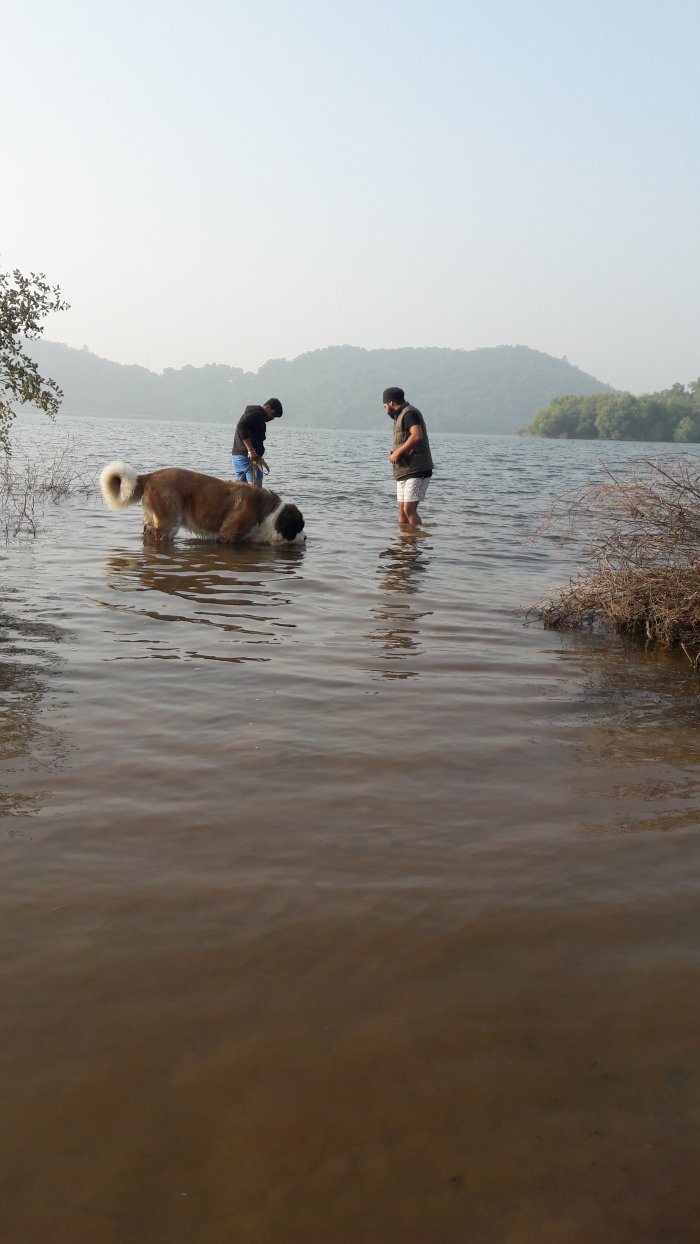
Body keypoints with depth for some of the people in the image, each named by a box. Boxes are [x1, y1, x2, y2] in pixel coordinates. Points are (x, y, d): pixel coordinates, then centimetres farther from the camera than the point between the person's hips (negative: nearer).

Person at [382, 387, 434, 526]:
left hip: (417, 471, -10)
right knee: (402, 510, 7)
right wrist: (394, 452, 9)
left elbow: (417, 436, -24)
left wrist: (398, 452, -18)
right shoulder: (401, 416, 22)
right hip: (404, 472, 10)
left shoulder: (410, 413, -8)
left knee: (409, 509, -15)